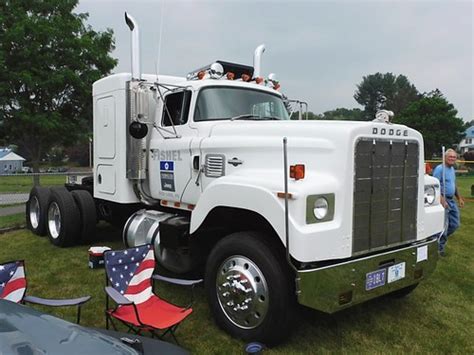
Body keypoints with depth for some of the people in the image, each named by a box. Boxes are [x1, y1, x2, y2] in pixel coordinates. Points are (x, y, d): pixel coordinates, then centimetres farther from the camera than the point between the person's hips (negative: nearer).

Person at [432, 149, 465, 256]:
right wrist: (442, 200, -28)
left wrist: (459, 198, 22)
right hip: (442, 200, -9)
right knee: (443, 225, -3)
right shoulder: (439, 169, -14)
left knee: (455, 224, 11)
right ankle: (440, 247, 11)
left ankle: (442, 238, 31)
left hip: (451, 200, 9)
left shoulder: (452, 169, 14)